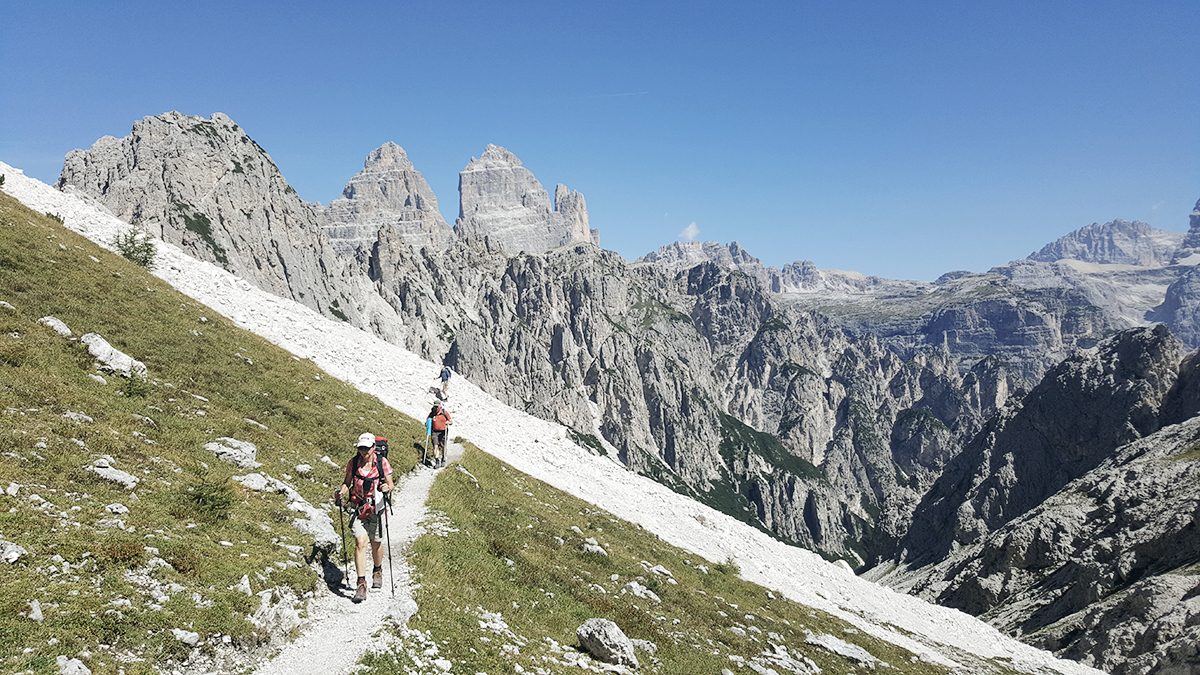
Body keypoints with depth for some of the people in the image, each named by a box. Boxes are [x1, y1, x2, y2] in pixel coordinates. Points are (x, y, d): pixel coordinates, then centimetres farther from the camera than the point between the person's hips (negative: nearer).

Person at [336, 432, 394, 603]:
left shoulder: (382, 462, -8)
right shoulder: (353, 462, -4)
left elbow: (391, 484, -1)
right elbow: (347, 482, 9)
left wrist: (387, 488, -24)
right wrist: (342, 491, -11)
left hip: (376, 508, 0)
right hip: (358, 508, 0)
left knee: (376, 543, 13)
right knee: (360, 542, -13)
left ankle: (377, 571, 42)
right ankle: (361, 584, -9)